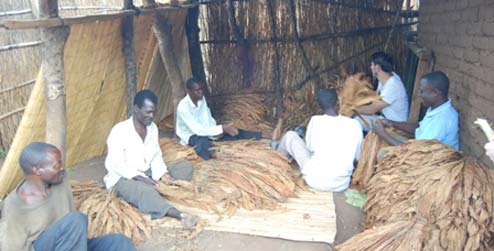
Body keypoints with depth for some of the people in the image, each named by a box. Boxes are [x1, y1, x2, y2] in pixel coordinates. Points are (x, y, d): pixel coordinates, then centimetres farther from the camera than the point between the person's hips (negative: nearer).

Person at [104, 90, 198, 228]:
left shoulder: (152, 127, 4)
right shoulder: (120, 130, -16)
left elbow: (156, 156, 5)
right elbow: (113, 164, -19)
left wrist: (162, 173, -16)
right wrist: (139, 177, -28)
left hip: (148, 174, 8)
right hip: (123, 178, -8)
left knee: (186, 166, -5)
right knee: (145, 191, -42)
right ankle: (180, 215, -56)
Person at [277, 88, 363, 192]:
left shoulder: (315, 120, -6)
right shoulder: (355, 124, -2)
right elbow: (357, 158, 8)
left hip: (314, 180, -2)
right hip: (342, 185, 2)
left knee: (290, 136, 17)